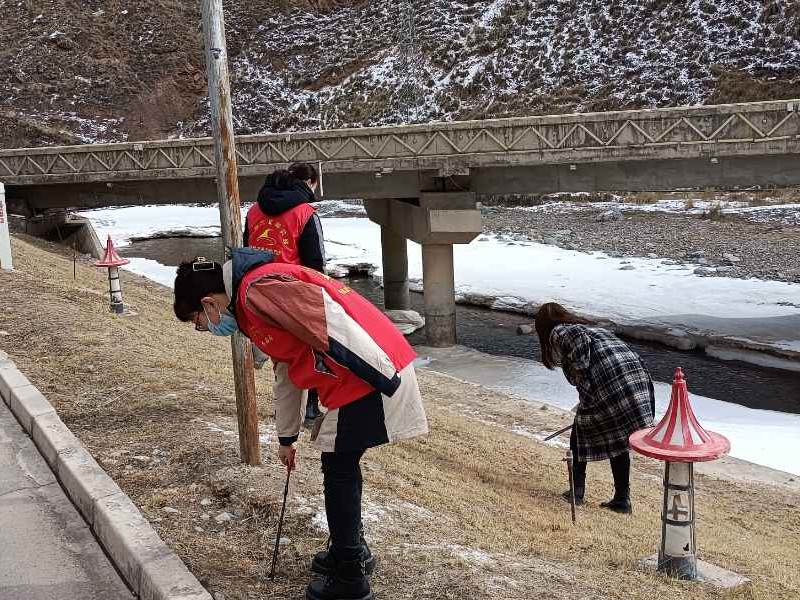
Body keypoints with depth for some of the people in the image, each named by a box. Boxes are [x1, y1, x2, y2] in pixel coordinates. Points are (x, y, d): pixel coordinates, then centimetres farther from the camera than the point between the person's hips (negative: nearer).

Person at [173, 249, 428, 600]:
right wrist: (286, 438, 38)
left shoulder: (257, 289, -12)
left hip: (368, 374, -10)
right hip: (365, 374, 10)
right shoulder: (253, 302, 21)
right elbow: (287, 372, 30)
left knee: (339, 470, 3)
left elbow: (332, 321, -22)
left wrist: (378, 377, -21)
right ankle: (350, 550, 38)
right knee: (340, 466, 20)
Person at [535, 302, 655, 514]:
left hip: (606, 380, -7)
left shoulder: (558, 333, 11)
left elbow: (580, 340, -12)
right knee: (617, 438, 18)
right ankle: (622, 499, 18)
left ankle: (577, 490, 22)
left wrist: (581, 379, -5)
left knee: (580, 433, 15)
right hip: (636, 375, 7)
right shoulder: (587, 326, 35)